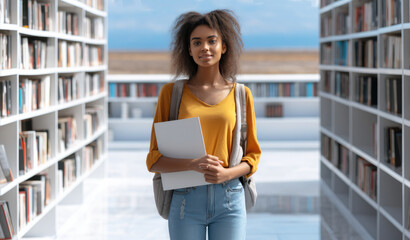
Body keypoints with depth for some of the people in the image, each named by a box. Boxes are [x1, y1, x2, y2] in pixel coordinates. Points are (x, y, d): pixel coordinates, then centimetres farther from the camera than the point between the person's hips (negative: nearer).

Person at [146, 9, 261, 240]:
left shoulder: (241, 94, 7)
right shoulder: (171, 92, 4)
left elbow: (252, 155, 10)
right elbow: (154, 160, 1)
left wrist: (226, 173, -11)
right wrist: (193, 164, -17)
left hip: (229, 201, 1)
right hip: (186, 202, 0)